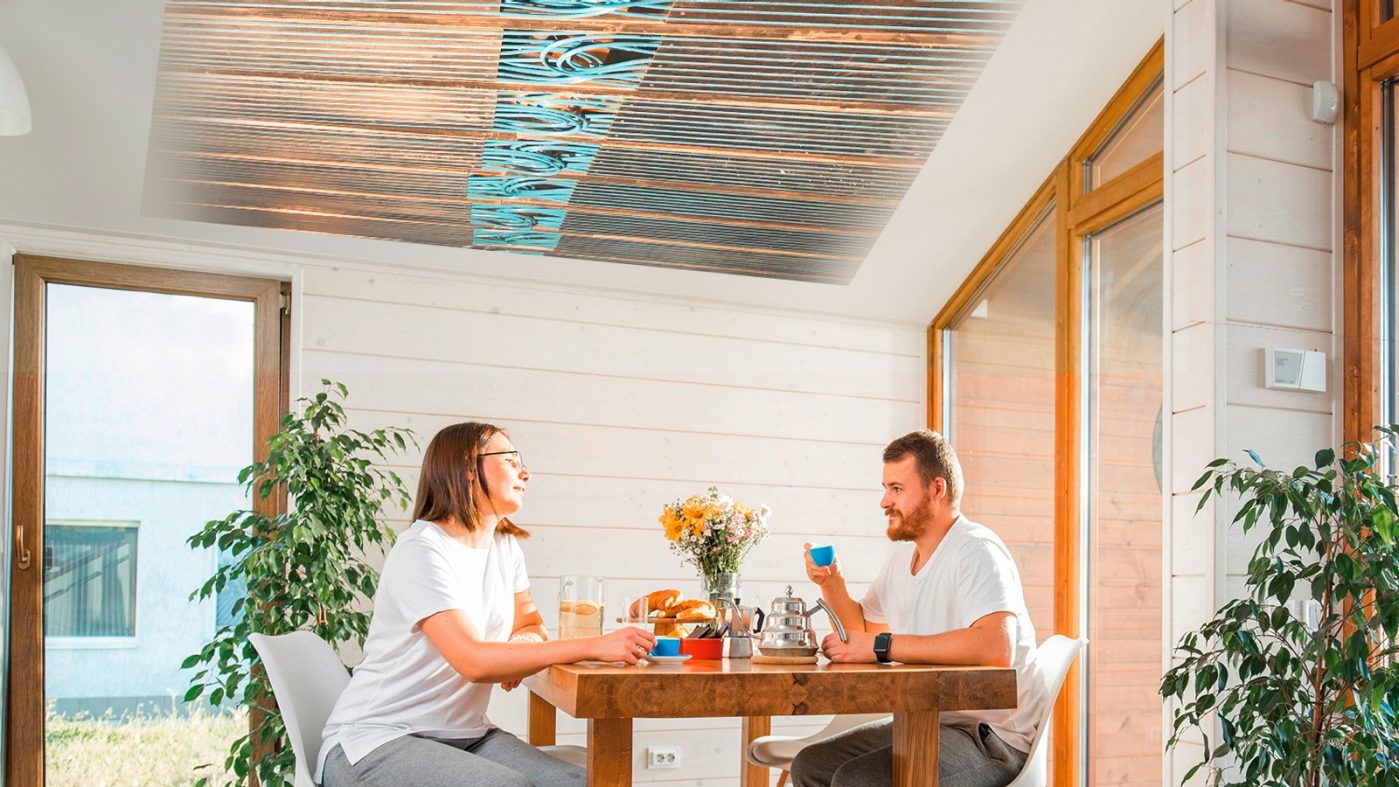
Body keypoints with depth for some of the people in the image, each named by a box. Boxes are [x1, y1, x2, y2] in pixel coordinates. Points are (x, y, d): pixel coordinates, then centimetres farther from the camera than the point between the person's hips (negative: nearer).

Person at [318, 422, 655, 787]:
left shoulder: (506, 545, 8)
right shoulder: (422, 550, -18)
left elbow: (531, 627, 14)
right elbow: (473, 662, -27)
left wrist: (518, 647, -12)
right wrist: (594, 646, -30)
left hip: (464, 736, 7)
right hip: (376, 741, -7)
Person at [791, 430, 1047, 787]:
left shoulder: (976, 550, -17)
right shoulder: (904, 555, 12)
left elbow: (996, 647, -35)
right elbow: (865, 630, 24)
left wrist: (882, 646, -31)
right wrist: (831, 584, 5)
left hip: (991, 736, -9)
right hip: (925, 724, 9)